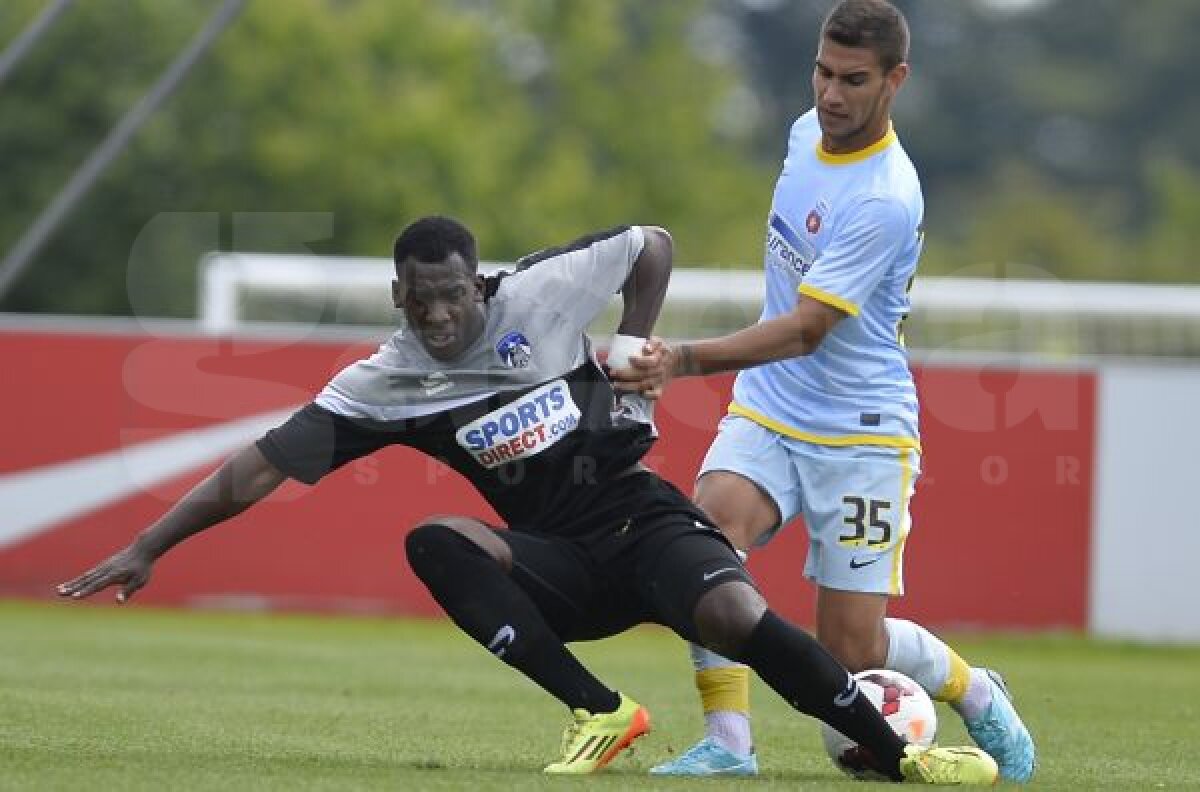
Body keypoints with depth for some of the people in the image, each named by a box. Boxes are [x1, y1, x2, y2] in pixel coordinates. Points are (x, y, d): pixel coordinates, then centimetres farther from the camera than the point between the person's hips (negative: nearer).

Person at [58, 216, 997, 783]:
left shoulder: (542, 294, -7)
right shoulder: (387, 385, -4)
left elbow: (652, 246, 9)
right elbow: (259, 468, -5)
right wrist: (146, 550, -9)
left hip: (646, 521, -2)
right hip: (560, 565, 2)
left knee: (735, 614, -31)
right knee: (434, 542, -26)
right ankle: (600, 714, -22)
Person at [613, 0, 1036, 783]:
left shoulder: (885, 202, -23)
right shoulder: (809, 131, 3)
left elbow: (805, 331, -26)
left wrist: (684, 360, -37)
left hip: (859, 432, -6)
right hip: (768, 410, 6)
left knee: (853, 649, -3)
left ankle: (978, 696, 28)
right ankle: (728, 742, -21)